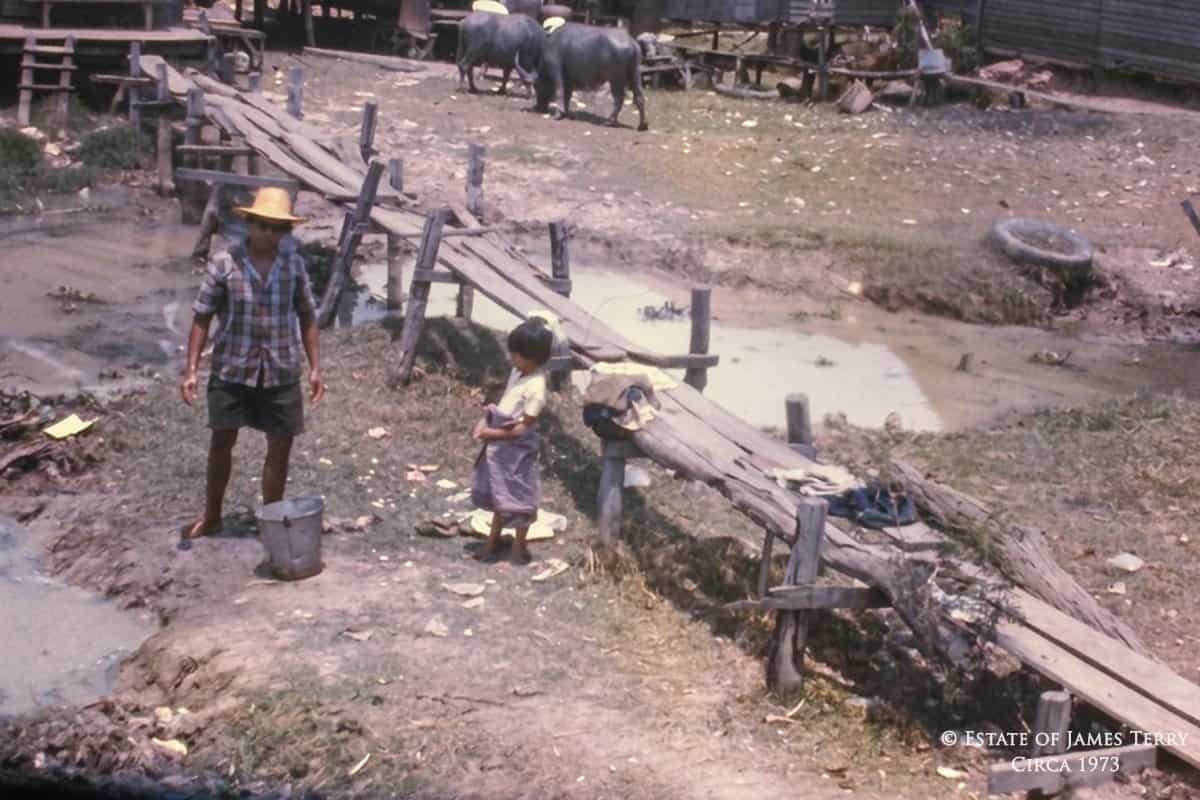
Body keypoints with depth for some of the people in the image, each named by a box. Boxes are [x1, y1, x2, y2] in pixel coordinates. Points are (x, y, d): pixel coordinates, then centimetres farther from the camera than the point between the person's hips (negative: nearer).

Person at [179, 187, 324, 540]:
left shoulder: (294, 264, -1)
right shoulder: (224, 263, -9)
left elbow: (307, 317, 7)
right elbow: (202, 318, -4)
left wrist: (315, 368, 4)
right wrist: (191, 369, -9)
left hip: (281, 372, 2)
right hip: (232, 369, -2)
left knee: (280, 447, 7)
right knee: (221, 443, 8)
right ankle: (211, 516, 27)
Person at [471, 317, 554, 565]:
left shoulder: (535, 387, -26)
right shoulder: (517, 372, 0)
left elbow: (524, 428, -23)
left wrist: (493, 433, -19)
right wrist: (485, 420, -5)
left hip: (518, 451, -8)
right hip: (501, 446, 8)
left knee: (517, 499, 10)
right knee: (499, 496, 21)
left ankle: (519, 546, 28)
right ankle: (493, 541, 36)